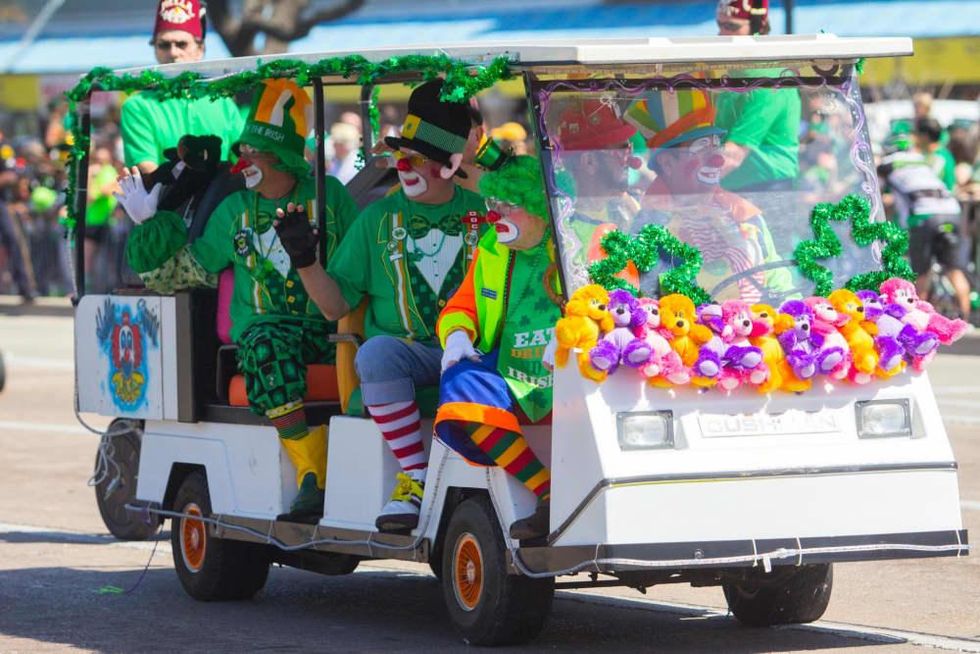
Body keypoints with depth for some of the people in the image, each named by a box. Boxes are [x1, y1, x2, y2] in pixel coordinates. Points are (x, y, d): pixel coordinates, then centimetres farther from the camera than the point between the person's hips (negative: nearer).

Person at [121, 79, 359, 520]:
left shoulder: (329, 196, 9)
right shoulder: (235, 211, 16)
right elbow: (186, 269, 18)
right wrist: (147, 226, 8)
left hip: (326, 332, -1)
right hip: (261, 331, 1)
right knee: (268, 344, -37)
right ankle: (313, 476, -40)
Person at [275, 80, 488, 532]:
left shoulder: (480, 214, 12)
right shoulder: (379, 219, 12)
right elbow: (335, 306, 10)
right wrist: (303, 260, -7)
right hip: (408, 347, 1)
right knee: (376, 353, -34)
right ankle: (416, 479, -30)